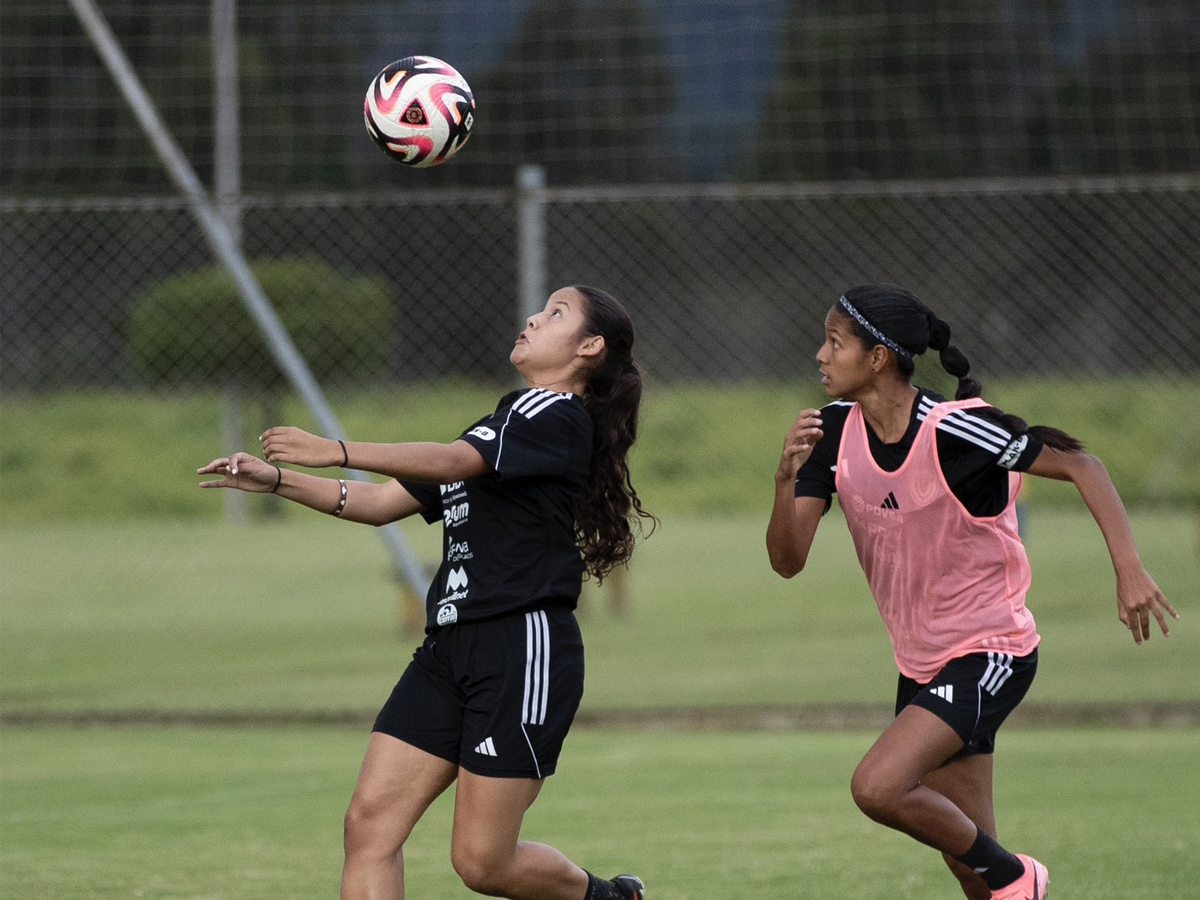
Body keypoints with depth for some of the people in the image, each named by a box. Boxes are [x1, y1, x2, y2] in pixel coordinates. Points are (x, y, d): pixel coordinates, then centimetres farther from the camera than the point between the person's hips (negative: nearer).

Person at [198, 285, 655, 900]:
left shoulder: (557, 415, -5)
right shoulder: (496, 427, 24)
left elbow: (450, 463, -22)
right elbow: (382, 502, 22)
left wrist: (338, 451, -31)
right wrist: (276, 480, 10)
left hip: (523, 652, -9)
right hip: (450, 648, 9)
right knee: (371, 823, -6)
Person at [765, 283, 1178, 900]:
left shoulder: (952, 429, -22)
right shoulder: (833, 432, -4)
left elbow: (1079, 466, -16)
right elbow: (787, 561, -7)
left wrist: (1129, 569, -25)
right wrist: (787, 480, -26)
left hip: (989, 652, -7)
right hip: (921, 663, 7)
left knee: (877, 787, -25)